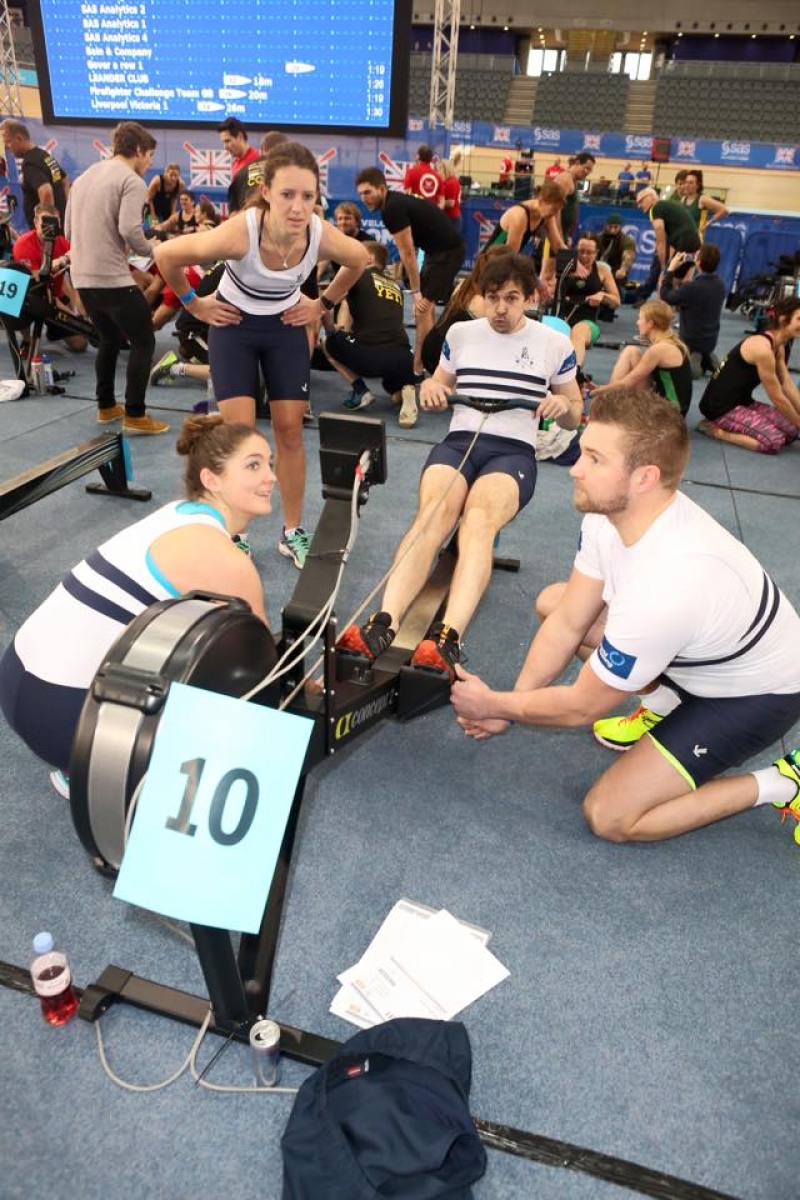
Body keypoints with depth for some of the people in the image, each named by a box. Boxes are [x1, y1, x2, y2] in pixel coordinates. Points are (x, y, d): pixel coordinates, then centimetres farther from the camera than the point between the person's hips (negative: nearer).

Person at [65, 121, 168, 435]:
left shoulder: (83, 177, 19)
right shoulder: (131, 180, -8)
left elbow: (69, 230, 20)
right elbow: (129, 229, -22)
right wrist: (150, 250, -3)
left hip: (82, 277, 9)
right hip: (113, 278, -9)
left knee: (110, 339, 22)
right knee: (143, 342, 1)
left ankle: (106, 406, 27)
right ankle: (135, 415, -1)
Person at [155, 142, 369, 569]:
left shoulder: (323, 236, -26)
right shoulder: (240, 232, -35)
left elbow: (360, 260, -1)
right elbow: (165, 255, -20)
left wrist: (322, 304, 0)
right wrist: (194, 305, -9)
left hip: (286, 328, 3)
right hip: (234, 326, -2)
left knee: (290, 431, 3)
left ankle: (293, 533, 17)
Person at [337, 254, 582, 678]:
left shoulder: (554, 344, 12)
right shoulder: (460, 333, 18)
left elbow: (573, 419, 18)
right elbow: (441, 387, 29)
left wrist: (563, 404, -6)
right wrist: (429, 387, 5)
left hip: (514, 451, -1)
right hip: (458, 441, 2)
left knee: (479, 516, -37)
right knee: (432, 513, -34)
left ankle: (447, 639, -53)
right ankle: (384, 623, -51)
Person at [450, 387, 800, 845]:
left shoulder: (661, 590, -40)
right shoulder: (613, 509, -18)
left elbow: (582, 707, -25)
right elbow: (567, 623, -7)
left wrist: (495, 705, -11)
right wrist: (509, 708, -8)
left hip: (756, 694, -7)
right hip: (699, 654, 8)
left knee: (609, 816, -11)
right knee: (552, 601, 2)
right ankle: (665, 702, 12)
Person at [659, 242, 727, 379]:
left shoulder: (691, 287, -30)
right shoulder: (720, 283, -6)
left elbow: (665, 297, -16)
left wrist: (670, 269, -11)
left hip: (691, 341, -7)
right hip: (711, 340, 7)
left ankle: (687, 362, -8)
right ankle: (708, 360, 7)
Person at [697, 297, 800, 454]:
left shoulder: (778, 346, 8)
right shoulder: (762, 347, -23)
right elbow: (778, 398, -18)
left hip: (742, 401, 10)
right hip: (720, 406, -10)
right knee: (774, 441, -22)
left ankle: (726, 426, 7)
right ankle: (715, 430, -8)